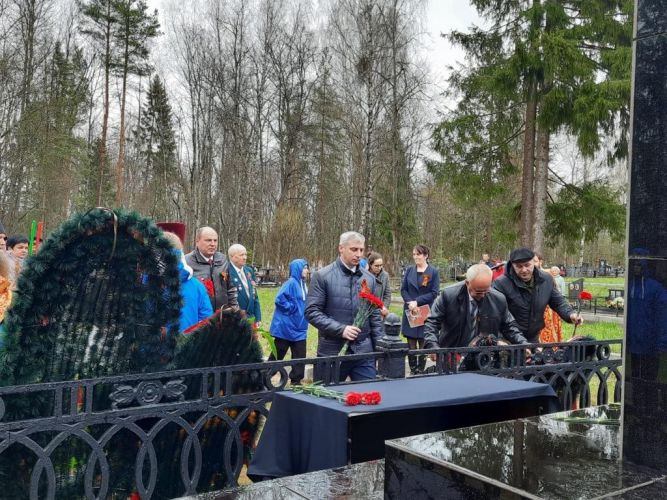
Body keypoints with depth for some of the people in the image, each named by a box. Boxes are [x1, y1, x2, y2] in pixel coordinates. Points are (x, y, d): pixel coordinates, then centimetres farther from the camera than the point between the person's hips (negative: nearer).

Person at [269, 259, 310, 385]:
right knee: (277, 355, 3)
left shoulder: (303, 285, 9)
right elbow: (279, 299, -24)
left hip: (299, 328, 8)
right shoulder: (291, 283, -16)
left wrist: (303, 313, 5)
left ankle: (296, 381, 15)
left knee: (300, 356, 7)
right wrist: (292, 308, -17)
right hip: (286, 327, -8)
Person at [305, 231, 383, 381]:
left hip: (364, 352, 4)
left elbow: (375, 315, 13)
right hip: (332, 351, -3)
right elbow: (311, 312, -8)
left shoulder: (369, 278, 9)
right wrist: (340, 329, -17)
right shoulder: (322, 276, -4)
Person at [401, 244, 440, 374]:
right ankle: (412, 371, 12)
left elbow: (434, 293, -7)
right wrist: (410, 302, -11)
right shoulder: (409, 270, 7)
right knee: (411, 345, 4)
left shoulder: (433, 272, -3)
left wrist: (417, 301, -14)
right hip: (410, 312, 3)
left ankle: (420, 371, 11)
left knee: (423, 344, 3)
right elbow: (403, 289, 6)